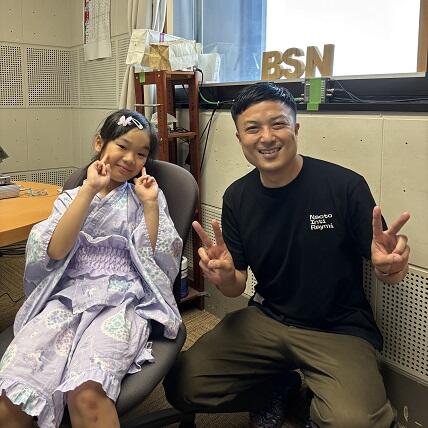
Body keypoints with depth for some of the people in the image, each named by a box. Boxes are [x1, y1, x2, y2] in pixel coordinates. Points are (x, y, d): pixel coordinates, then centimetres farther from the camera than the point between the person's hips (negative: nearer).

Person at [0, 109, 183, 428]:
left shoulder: (146, 194, 12)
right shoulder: (73, 197, 17)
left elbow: (154, 260, 2)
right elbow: (55, 251, -2)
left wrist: (150, 204, -6)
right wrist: (89, 190, -5)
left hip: (124, 299, -2)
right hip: (68, 296, 3)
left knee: (86, 395, -31)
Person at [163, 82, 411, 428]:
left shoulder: (346, 185, -16)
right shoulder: (237, 197, -2)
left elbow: (386, 272, -6)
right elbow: (237, 287, 3)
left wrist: (389, 266, -31)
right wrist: (224, 276, -21)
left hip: (340, 330, -3)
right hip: (266, 319, 4)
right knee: (182, 386, -8)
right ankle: (276, 386, 16)